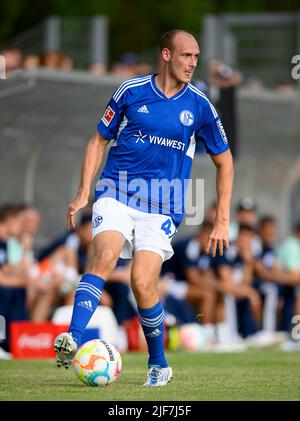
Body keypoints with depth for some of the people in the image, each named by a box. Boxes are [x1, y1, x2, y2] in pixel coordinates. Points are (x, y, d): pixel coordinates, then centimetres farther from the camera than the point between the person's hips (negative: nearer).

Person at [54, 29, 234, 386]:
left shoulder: (199, 106, 4)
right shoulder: (131, 91, 2)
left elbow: (224, 162, 14)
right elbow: (99, 140, 12)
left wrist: (222, 222, 8)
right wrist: (83, 192, 2)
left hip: (161, 207, 0)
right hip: (116, 193, 0)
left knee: (142, 282, -14)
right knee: (104, 257, -27)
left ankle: (158, 364, 8)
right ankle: (73, 340, -37)